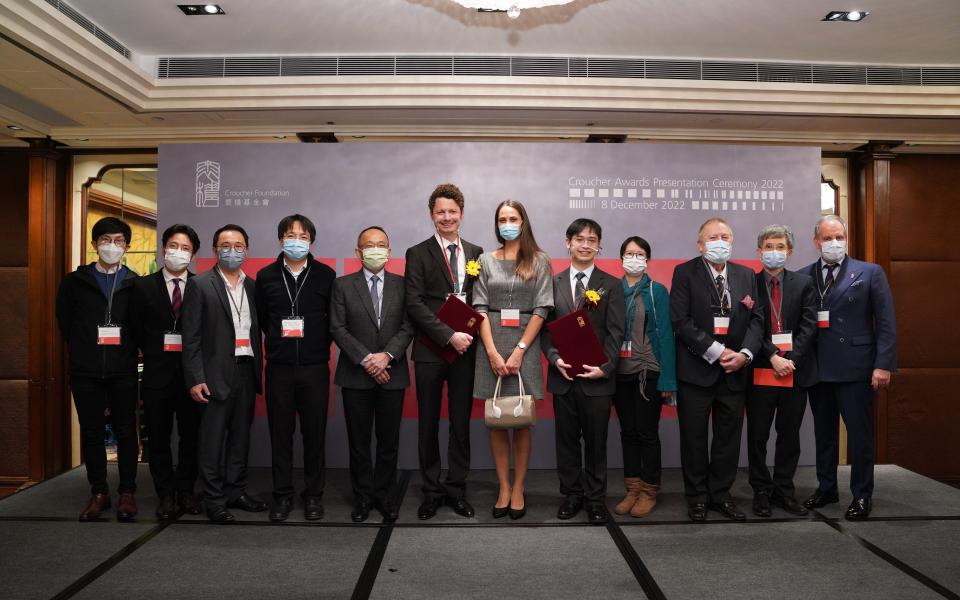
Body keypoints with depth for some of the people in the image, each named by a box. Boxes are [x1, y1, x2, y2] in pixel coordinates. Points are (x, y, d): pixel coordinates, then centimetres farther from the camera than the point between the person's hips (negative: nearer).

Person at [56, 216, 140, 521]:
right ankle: (98, 493, 18)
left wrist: (127, 351, 4)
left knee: (126, 432, 4)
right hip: (85, 371, 1)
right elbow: (65, 323, 12)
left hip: (123, 371, -1)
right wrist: (83, 351, 12)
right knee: (91, 432, 7)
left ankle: (127, 492, 15)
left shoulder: (136, 284, 2)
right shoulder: (75, 282, 5)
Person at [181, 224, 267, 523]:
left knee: (240, 436, 12)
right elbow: (191, 336, -6)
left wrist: (258, 371, 6)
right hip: (216, 374, -5)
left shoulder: (253, 287, 11)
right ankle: (214, 500, 12)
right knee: (212, 439, 2)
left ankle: (236, 491, 25)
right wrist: (195, 378, -12)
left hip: (246, 372, 5)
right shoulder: (200, 285, -3)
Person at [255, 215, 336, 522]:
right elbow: (260, 318, 12)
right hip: (279, 367, 1)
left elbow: (334, 319, 6)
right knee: (280, 433, 6)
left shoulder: (326, 275, 2)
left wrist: (319, 346, 4)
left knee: (315, 433, 4)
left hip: (315, 367, -1)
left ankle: (313, 495, 17)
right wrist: (277, 342, 10)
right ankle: (282, 495, 18)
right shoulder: (266, 276, 5)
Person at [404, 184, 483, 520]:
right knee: (429, 424, 7)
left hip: (465, 349, 3)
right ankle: (432, 492, 19)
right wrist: (449, 336, -16)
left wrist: (471, 333, -4)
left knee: (461, 423, 9)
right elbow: (414, 304, -9)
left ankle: (456, 490, 21)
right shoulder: (418, 254, -1)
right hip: (430, 351, -2)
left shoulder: (475, 252, 10)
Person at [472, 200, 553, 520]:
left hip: (525, 343, -1)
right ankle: (503, 488, 14)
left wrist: (519, 351, -11)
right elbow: (480, 308, 3)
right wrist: (493, 353, -8)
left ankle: (518, 488, 13)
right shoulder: (486, 260, 8)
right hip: (491, 343, 1)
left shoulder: (539, 261, 4)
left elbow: (542, 309, -2)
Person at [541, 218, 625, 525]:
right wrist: (555, 358, -10)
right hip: (563, 376, 2)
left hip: (597, 377, -2)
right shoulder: (553, 283, 8)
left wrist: (605, 367, -13)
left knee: (596, 441, 6)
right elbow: (545, 327, 6)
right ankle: (571, 494, 23)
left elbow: (616, 331, -3)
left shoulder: (611, 285, 3)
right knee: (567, 439, 10)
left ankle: (595, 499, 18)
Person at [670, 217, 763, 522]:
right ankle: (697, 497, 19)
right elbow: (681, 320, -12)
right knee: (694, 437, 5)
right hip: (696, 371, -4)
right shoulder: (685, 273, -5)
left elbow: (756, 318, 6)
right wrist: (716, 352, -16)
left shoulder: (746, 275, 9)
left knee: (729, 436, 11)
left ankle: (720, 494, 25)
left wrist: (745, 353, -11)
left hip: (734, 371, 4)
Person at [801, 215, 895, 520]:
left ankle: (862, 495, 18)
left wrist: (884, 364, -10)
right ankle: (826, 488, 27)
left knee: (859, 434, 4)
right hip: (818, 369, 3)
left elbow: (886, 323, -3)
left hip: (855, 368, -3)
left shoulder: (869, 273, 0)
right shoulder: (804, 277, 6)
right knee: (824, 432, 14)